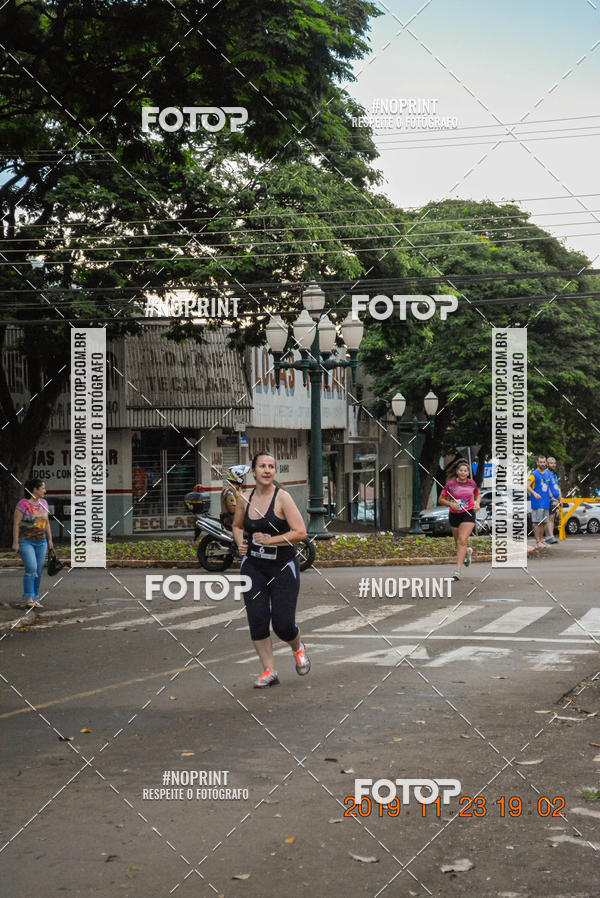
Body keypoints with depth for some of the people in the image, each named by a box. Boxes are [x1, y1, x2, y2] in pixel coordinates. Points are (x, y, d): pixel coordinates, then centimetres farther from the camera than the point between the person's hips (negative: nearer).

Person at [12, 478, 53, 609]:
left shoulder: (43, 503, 8)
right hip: (26, 542, -6)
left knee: (39, 571, 6)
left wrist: (50, 539, 14)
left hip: (41, 542, 6)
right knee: (31, 569, -17)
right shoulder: (23, 504, -12)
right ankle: (28, 598, -7)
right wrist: (15, 542, -14)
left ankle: (35, 598, 14)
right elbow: (16, 523, -11)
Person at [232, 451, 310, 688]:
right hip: (253, 565, 4)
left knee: (283, 624, -4)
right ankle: (269, 672, 4)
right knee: (257, 619, -7)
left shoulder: (283, 498, -11)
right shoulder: (245, 500, 2)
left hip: (283, 566, -4)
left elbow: (301, 532, -16)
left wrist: (270, 540, -19)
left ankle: (298, 648, 31)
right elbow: (237, 526, 23)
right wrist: (240, 542, 3)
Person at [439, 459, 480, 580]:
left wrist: (477, 503, -2)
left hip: (468, 514, -1)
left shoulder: (471, 483, -1)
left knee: (462, 540, -16)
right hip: (454, 515, 1)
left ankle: (458, 569, -17)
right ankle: (468, 552, 49)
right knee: (458, 542, 12)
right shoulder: (451, 484, -6)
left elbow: (478, 495, 18)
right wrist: (451, 504, -17)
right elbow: (441, 499, 0)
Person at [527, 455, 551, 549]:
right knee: (537, 522, -8)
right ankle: (538, 541, -7)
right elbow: (527, 486, -17)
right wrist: (534, 493, -32)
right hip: (537, 503, -7)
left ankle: (541, 539, 17)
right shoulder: (534, 474, -6)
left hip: (546, 502, 7)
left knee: (544, 522, 9)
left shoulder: (547, 474, 16)